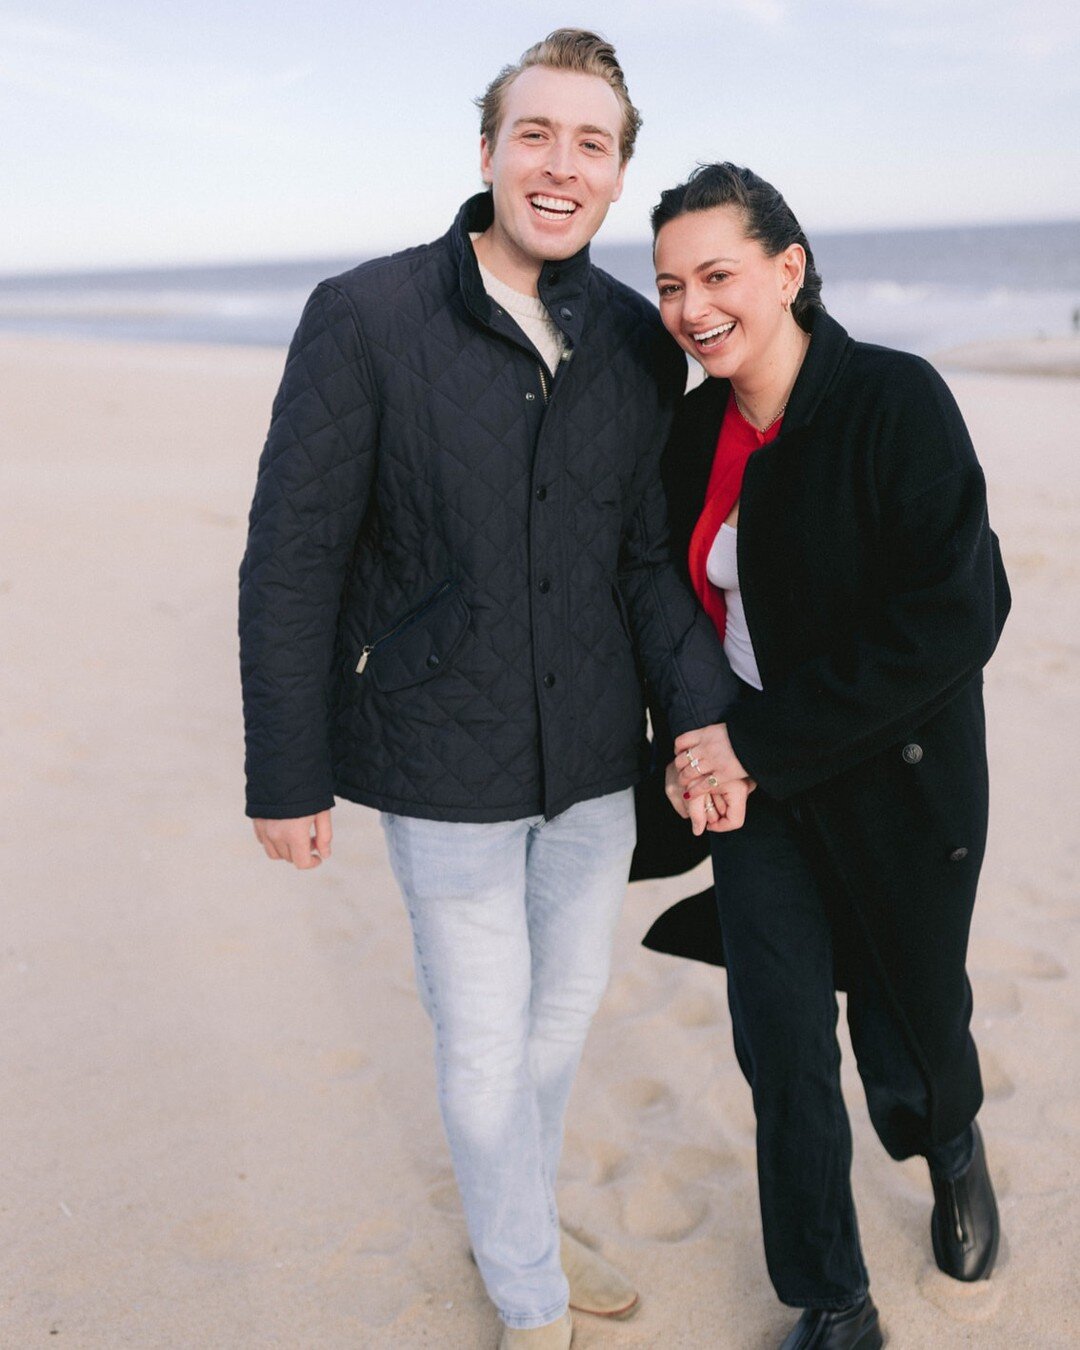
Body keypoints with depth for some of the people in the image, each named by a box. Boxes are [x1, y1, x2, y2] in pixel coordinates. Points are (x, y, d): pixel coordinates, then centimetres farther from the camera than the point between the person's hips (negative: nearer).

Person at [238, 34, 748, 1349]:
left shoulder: (641, 341, -1)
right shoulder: (364, 317, -13)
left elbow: (650, 555, 4)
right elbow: (290, 560, -11)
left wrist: (702, 718, -10)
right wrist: (286, 776, -10)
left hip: (594, 752, 5)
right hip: (445, 761, -4)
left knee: (565, 1005, 22)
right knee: (484, 1041, 9)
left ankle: (519, 1223, 50)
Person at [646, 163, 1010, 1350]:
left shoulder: (897, 400, -18)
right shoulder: (695, 431, -1)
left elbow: (951, 621, -24)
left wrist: (764, 741, -23)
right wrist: (697, 737, -5)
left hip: (896, 781, -4)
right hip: (756, 779, 4)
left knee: (910, 1025, 15)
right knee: (781, 1043, 4)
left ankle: (951, 1144, 53)